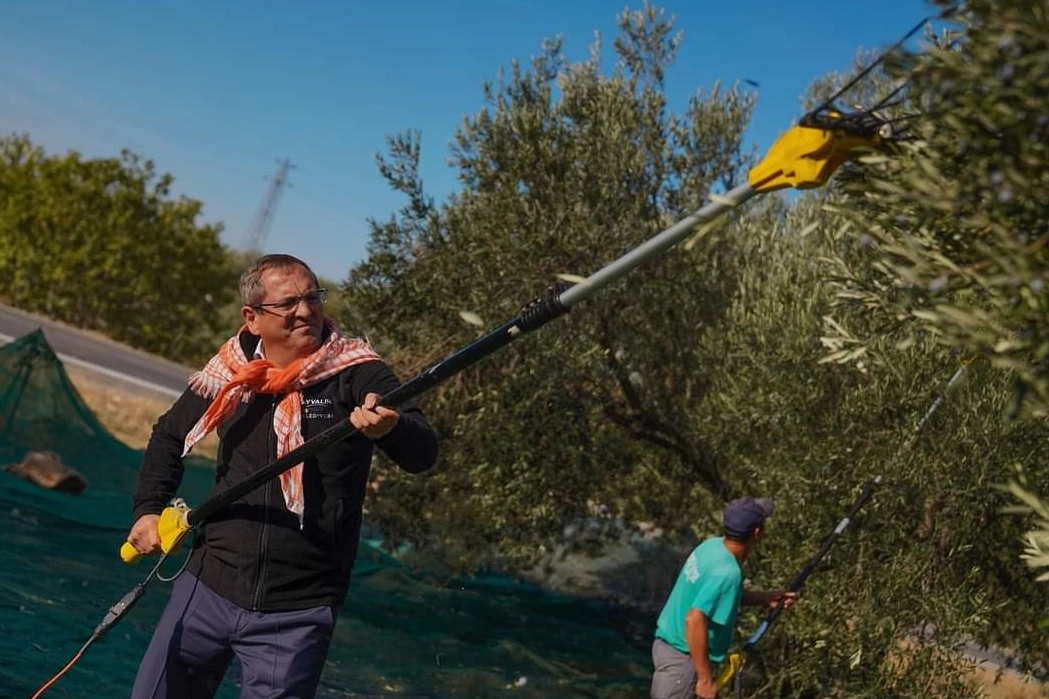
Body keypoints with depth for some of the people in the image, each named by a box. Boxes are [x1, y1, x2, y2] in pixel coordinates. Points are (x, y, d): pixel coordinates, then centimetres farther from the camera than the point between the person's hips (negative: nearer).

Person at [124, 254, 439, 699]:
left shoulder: (357, 373, -10)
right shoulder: (229, 373, 1)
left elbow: (422, 455, -22)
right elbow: (169, 436, 19)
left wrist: (391, 428, -43)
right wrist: (148, 510, 7)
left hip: (297, 612, -4)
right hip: (208, 587, 4)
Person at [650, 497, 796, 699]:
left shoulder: (713, 546, 1)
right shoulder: (727, 572, -26)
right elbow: (694, 620, -33)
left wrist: (764, 598, 16)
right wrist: (705, 678, -27)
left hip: (669, 644, 9)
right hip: (682, 657, -9)